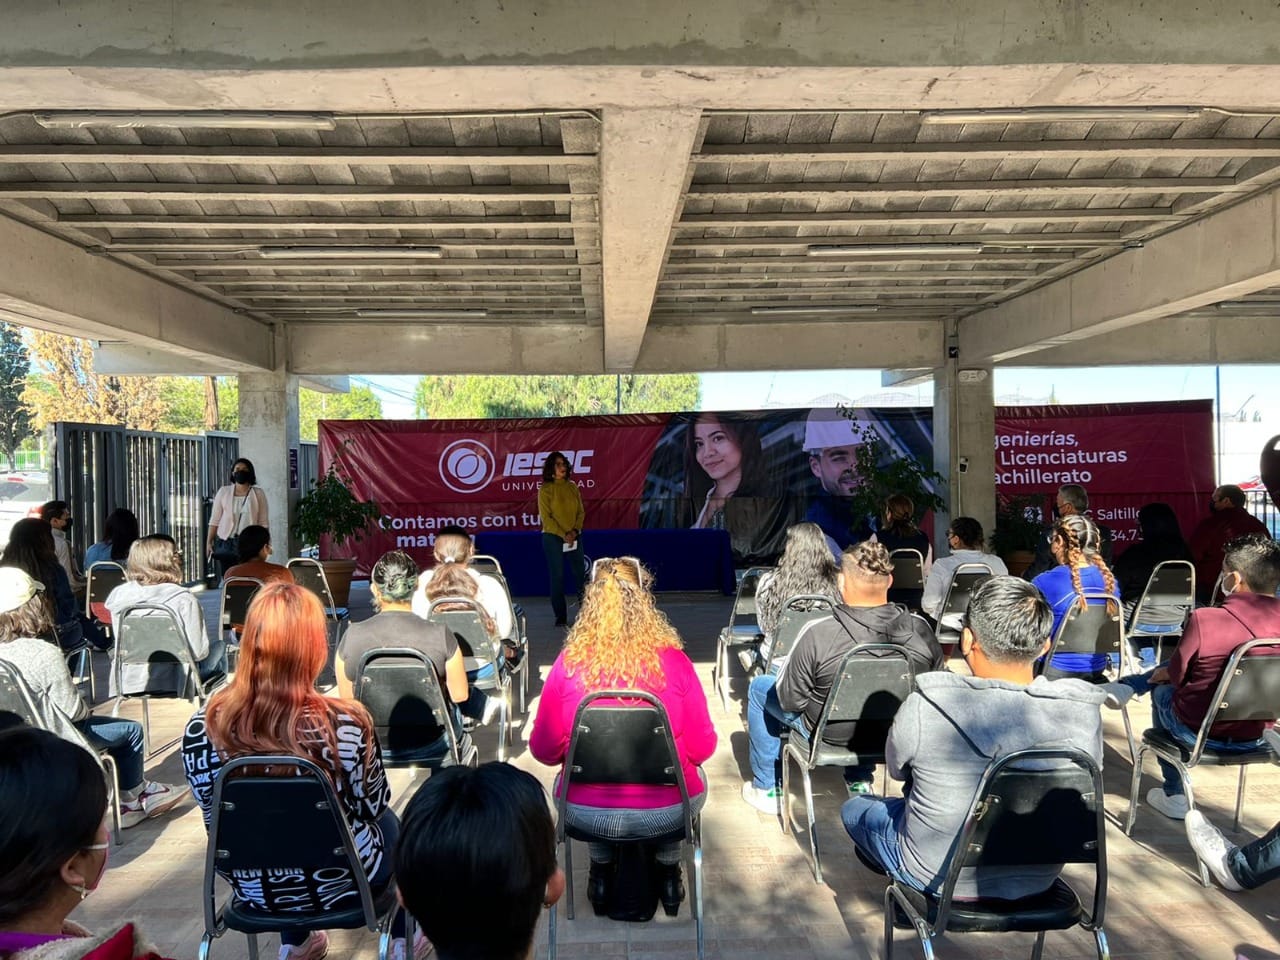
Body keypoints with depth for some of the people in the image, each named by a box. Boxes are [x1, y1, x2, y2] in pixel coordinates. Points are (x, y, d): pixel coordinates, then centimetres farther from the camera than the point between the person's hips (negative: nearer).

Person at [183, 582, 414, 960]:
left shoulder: (202, 727, -19)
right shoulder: (344, 724, -29)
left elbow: (216, 818, -3)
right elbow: (374, 805, -12)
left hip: (253, 888, 3)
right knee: (390, 823, 30)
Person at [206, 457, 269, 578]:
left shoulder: (258, 493, 3)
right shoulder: (223, 491, 6)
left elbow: (263, 522, 3)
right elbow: (215, 519, 7)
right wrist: (209, 541, 2)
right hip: (225, 543, 1)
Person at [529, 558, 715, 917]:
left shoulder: (569, 662, -13)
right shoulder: (673, 660, -14)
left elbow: (544, 750, -4)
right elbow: (702, 748, -7)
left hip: (586, 815, 1)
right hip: (666, 813, 0)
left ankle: (601, 875, 37)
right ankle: (668, 876, 37)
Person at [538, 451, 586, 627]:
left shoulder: (572, 486, 8)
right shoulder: (545, 489, -5)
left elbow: (581, 511, 8)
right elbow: (546, 517, -9)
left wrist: (575, 531, -9)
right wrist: (563, 535, -15)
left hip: (574, 537, 4)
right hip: (553, 537, -4)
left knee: (580, 573, 3)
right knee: (557, 576, 1)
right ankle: (560, 617, 8)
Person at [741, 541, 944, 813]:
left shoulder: (818, 635, -31)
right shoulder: (921, 631, -20)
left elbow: (790, 701, -19)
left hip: (829, 733, -4)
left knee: (759, 687, 22)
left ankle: (768, 789, 32)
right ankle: (860, 781, 41)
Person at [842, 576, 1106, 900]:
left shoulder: (924, 709, -30)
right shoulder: (1084, 713, -21)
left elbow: (898, 769, -7)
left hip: (942, 877, -4)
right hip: (1039, 882, 4)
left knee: (854, 808, 25)